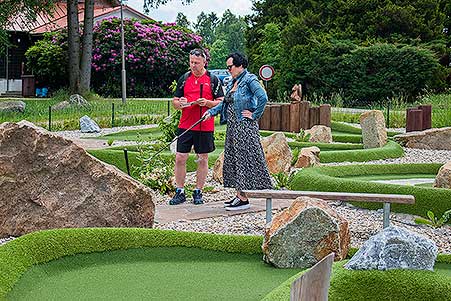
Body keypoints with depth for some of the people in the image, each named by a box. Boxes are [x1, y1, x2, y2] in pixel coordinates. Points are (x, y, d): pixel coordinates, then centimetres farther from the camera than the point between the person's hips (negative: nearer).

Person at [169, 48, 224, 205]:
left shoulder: (213, 80, 3)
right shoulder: (184, 79, 9)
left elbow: (221, 102, 2)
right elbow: (175, 101, 12)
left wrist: (207, 103, -16)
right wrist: (179, 103, -11)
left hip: (205, 127, -2)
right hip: (185, 126, 2)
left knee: (202, 159, 5)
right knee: (180, 158, -1)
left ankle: (198, 192, 15)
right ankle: (180, 192, 10)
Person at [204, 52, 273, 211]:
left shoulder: (250, 79, -11)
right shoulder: (232, 83, 16)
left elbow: (263, 97, -22)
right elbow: (225, 103, 19)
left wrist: (255, 115, -16)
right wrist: (212, 111, 7)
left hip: (245, 126, -10)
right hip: (233, 127, 10)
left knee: (244, 159, -6)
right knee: (233, 160, 11)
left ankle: (244, 199, -2)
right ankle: (239, 195, 19)